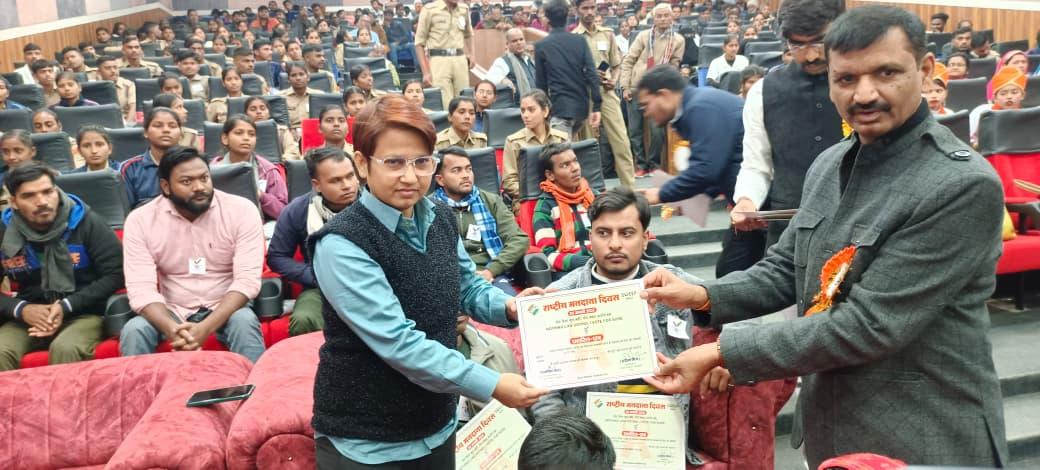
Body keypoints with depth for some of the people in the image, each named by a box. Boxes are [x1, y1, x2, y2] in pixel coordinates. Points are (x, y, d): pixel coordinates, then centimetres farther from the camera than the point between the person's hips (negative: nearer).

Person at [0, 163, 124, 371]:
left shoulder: (86, 222, -6)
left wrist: (67, 306, -14)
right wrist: (21, 309, -14)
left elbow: (115, 274, -7)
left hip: (84, 313, -3)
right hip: (30, 316, 3)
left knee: (65, 349, -34)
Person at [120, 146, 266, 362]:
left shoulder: (241, 210, -12)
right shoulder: (140, 220, -8)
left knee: (244, 321, -32)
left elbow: (247, 279, -18)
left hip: (225, 308, -1)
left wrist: (206, 327, -32)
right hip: (172, 313, 1)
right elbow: (141, 289, -15)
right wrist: (173, 329, -35)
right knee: (134, 330, -26)